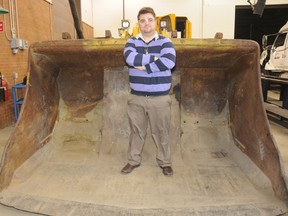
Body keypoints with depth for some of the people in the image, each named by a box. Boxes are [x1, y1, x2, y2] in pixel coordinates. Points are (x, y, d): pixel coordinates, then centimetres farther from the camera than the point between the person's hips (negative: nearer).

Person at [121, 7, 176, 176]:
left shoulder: (165, 42, -1)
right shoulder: (132, 42, 5)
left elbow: (169, 62, -21)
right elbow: (130, 58, -18)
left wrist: (144, 67, -17)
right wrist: (155, 58, -16)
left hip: (160, 98, -2)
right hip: (137, 97, 2)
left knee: (161, 132, 10)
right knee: (136, 131, 15)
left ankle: (165, 162, 29)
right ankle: (134, 160, 33)